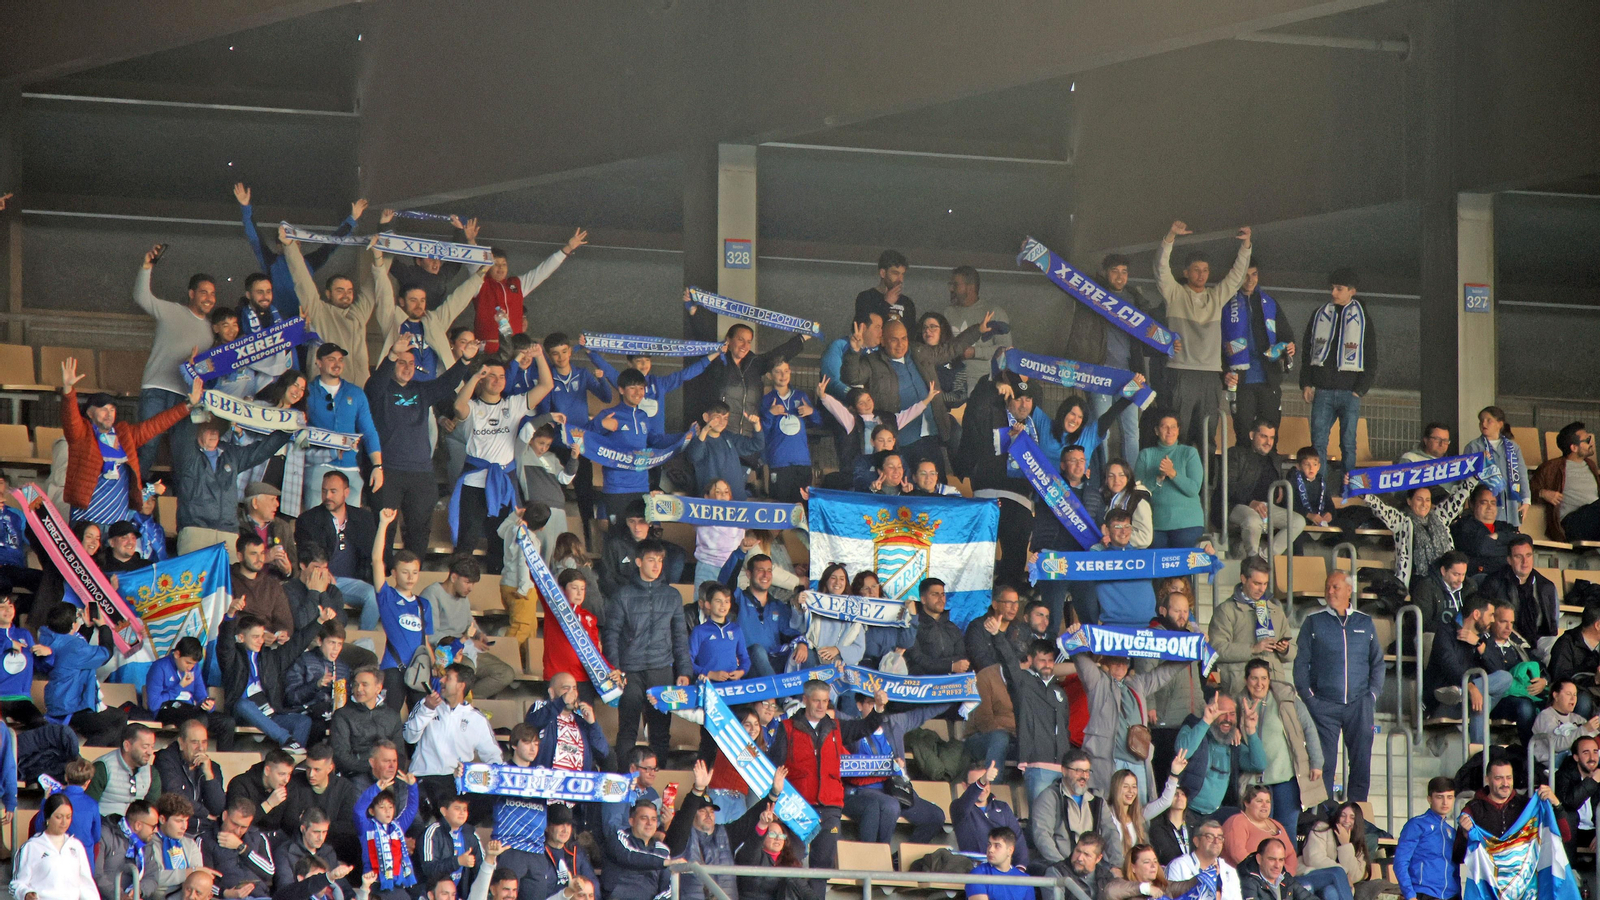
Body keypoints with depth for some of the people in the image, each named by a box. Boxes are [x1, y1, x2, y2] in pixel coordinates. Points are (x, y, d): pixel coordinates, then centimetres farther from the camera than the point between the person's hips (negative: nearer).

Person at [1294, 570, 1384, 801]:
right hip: (1324, 705, -2)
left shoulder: (1365, 623, 13)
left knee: (1361, 764, -1)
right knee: (1324, 765, -5)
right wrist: (1308, 697, -4)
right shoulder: (1314, 622, 7)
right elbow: (1301, 663, 5)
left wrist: (1373, 694, 5)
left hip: (1359, 704, 2)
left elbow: (1377, 662, 17)